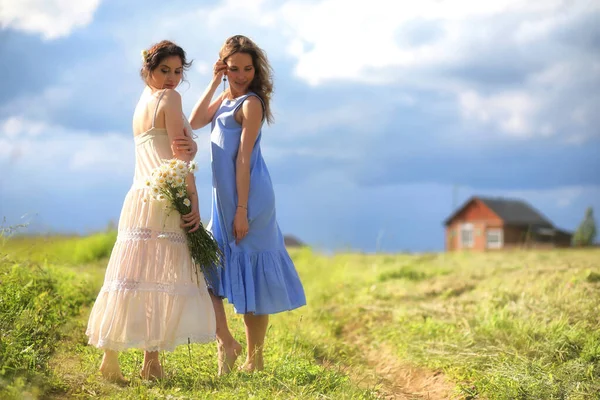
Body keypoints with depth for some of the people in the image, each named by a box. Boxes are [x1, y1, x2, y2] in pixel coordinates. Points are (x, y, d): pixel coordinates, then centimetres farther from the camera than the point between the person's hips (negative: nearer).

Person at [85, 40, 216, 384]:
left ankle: (111, 357, 2)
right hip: (164, 200, -8)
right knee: (163, 277, -7)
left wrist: (189, 147, -14)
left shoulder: (142, 103, 22)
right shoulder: (169, 99, -4)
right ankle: (152, 362, -7)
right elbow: (180, 154, -11)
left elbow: (185, 146, 9)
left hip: (141, 198, 8)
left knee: (138, 276, 5)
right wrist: (193, 200, -11)